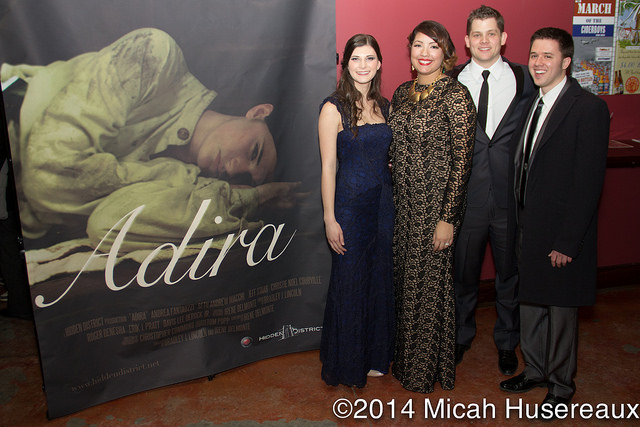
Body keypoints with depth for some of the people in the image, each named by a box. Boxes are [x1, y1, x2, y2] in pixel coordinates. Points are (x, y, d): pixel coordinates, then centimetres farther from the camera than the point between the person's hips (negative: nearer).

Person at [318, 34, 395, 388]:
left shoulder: (384, 106, 9)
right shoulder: (334, 108, -8)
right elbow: (328, 167, -10)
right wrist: (330, 219, -12)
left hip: (383, 204, 6)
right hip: (349, 205, -5)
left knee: (380, 281, 13)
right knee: (349, 283, 5)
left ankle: (375, 356, 33)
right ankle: (347, 363, 25)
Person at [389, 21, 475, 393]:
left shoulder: (455, 95, -13)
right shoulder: (403, 93, 9)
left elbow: (462, 160, -15)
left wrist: (448, 218, -17)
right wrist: (393, 200, 13)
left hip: (437, 205, -6)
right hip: (404, 204, 7)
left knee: (431, 283, 6)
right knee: (407, 281, 16)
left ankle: (430, 368, 27)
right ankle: (407, 359, 37)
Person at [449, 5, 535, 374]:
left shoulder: (525, 79, 1)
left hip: (511, 196, 1)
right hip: (466, 196, 0)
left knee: (510, 275, 14)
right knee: (463, 274, 15)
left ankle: (507, 344, 36)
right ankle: (461, 336, 38)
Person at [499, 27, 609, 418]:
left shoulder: (589, 108, -13)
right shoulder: (531, 104, 9)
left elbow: (589, 181, -17)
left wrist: (567, 242, -18)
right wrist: (518, 223, 7)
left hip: (560, 234, -7)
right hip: (527, 228, 7)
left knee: (560, 310, 9)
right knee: (530, 302, 18)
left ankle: (561, 384, 29)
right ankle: (535, 370, 38)